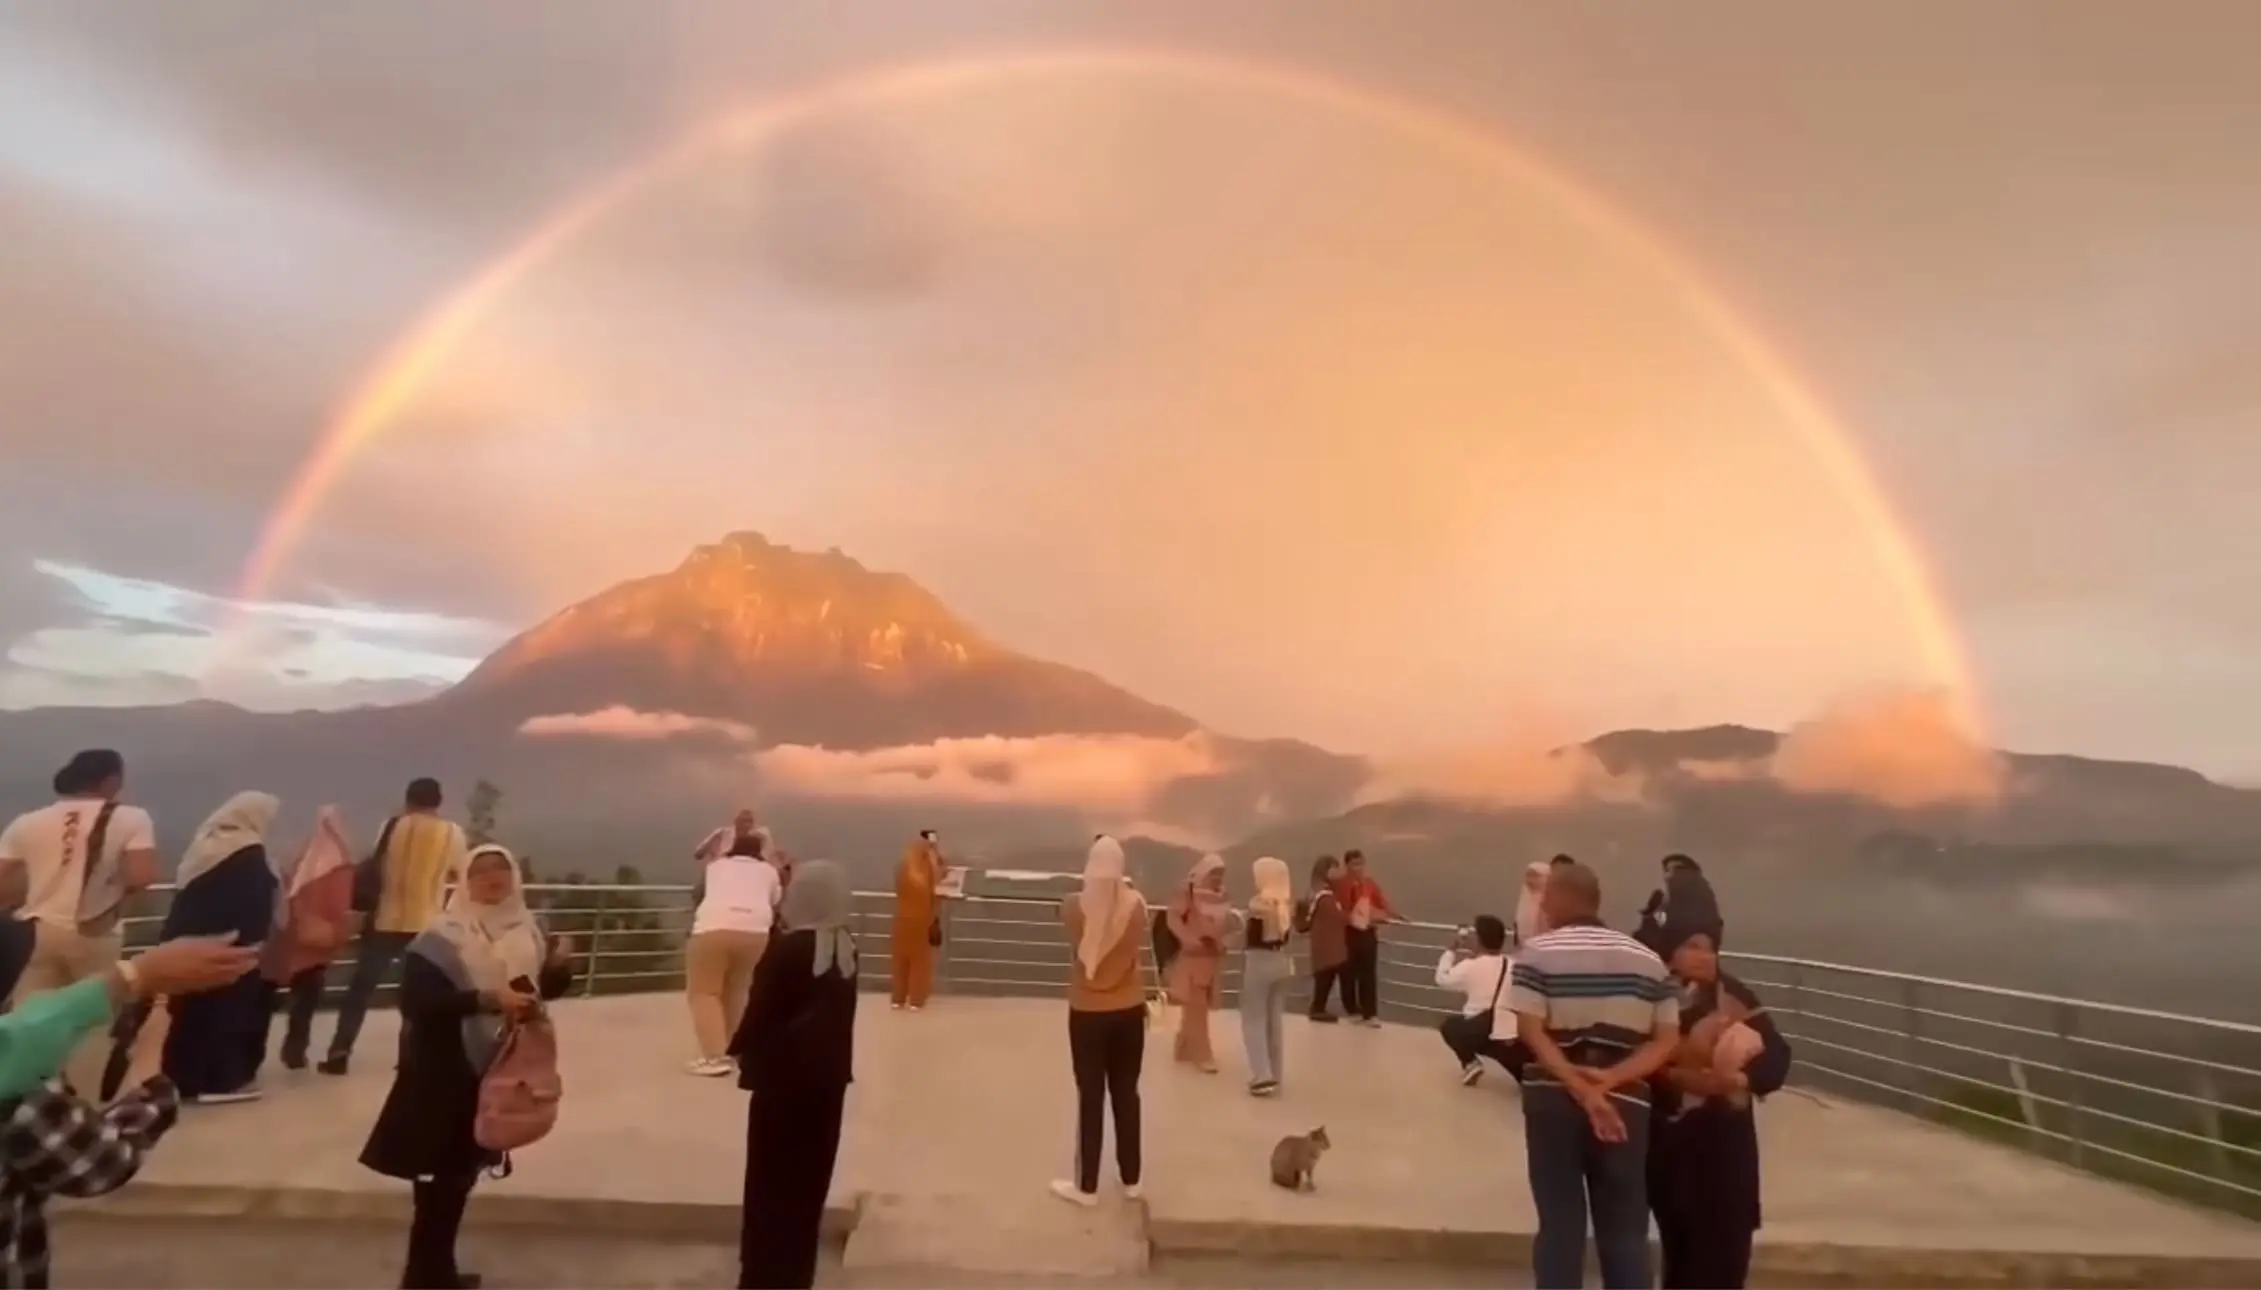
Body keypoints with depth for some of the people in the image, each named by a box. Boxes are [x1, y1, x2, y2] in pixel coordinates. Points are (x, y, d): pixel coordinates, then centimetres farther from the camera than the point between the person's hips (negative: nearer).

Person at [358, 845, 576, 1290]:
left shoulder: (526, 931, 4)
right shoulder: (443, 935, -14)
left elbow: (542, 989, 14)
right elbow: (414, 1001, -24)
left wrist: (559, 967, -8)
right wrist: (486, 999, -32)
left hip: (498, 1072, 6)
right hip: (442, 1075, -6)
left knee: (461, 1174, 15)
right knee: (439, 1178, -4)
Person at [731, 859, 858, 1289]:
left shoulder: (787, 950, -18)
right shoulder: (846, 948, 1)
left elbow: (759, 1011, -11)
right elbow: (839, 1013, 7)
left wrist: (739, 1047, 4)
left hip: (783, 1075, -6)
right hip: (829, 1074, 6)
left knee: (771, 1182, 7)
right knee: (807, 1181, 15)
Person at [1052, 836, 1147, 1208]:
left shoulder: (1075, 906, -15)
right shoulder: (1136, 904, -10)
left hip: (1087, 1013, -2)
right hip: (1129, 1011, 2)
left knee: (1090, 1096, 7)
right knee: (1126, 1093, 14)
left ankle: (1086, 1186, 16)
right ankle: (1131, 1179, 26)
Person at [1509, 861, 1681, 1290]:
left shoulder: (1538, 954, -5)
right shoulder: (1647, 960, 7)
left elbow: (1532, 1034, -15)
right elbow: (1667, 1042, -1)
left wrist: (1581, 1090, -16)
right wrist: (1610, 1080, -10)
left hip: (1553, 1099, -2)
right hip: (1625, 1103, 2)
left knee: (1560, 1222, 7)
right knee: (1626, 1227, 11)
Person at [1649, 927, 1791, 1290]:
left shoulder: (1735, 996, 1)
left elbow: (1776, 1056, -1)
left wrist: (1738, 1079, -19)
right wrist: (1674, 1075, -26)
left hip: (1727, 1135, 2)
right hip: (1669, 1135, -1)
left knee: (1726, 1243, 1)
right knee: (1681, 1242, 7)